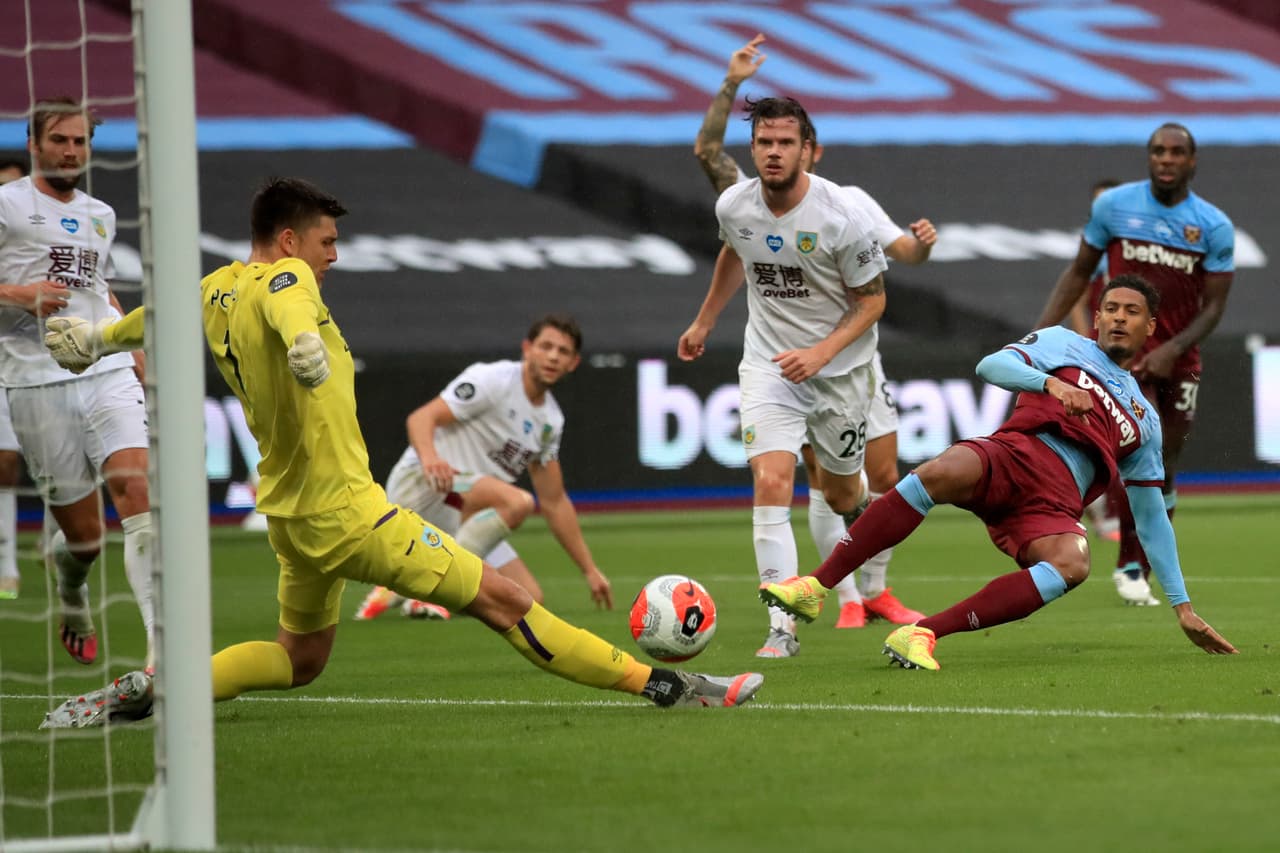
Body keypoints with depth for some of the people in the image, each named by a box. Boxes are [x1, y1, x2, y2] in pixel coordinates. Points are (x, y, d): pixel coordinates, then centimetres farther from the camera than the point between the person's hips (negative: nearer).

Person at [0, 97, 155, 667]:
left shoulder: (100, 215, 21)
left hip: (109, 374, 4)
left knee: (139, 493, -19)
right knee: (81, 531, 0)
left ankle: (164, 640, -26)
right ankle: (70, 594, 37)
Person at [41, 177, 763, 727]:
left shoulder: (217, 290, 8)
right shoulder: (283, 278, -16)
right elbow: (288, 306, -41)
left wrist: (104, 333, 49)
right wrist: (304, 339, -64)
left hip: (292, 520, 9)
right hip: (348, 511, -9)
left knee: (301, 658, 25)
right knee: (503, 600, -7)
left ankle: (144, 689, 9)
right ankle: (662, 685, -7)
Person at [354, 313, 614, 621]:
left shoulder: (551, 420, 12)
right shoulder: (493, 380, -12)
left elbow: (554, 502, 20)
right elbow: (421, 417, -22)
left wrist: (590, 570, 18)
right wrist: (429, 457, -45)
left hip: (463, 515, 8)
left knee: (529, 599, -4)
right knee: (518, 501, -33)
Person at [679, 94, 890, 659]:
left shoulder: (843, 217, -21)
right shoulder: (734, 206, -9)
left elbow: (872, 300, -11)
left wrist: (822, 352, -25)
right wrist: (704, 322, 25)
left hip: (840, 366, -1)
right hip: (768, 364, 1)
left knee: (840, 492, 14)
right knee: (771, 485, -18)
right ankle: (782, 629, -19)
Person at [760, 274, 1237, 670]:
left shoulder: (1145, 420, 33)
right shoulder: (1064, 345, 24)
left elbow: (1152, 517, 33)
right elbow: (992, 366, 6)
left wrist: (1181, 605, 27)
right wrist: (1052, 384, -13)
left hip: (1054, 505, 2)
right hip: (1013, 455, -2)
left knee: (1073, 565, -34)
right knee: (943, 473, -37)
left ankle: (925, 633, -36)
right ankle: (815, 589, -34)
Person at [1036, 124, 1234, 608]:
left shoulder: (1215, 227, -2)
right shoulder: (1114, 205, -2)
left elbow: (1214, 305, -1)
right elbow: (1080, 271, 8)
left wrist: (1172, 350, -16)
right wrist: (1043, 331, 0)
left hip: (1178, 355, 2)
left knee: (1165, 466, 4)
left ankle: (1140, 570, 17)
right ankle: (1130, 565, -16)